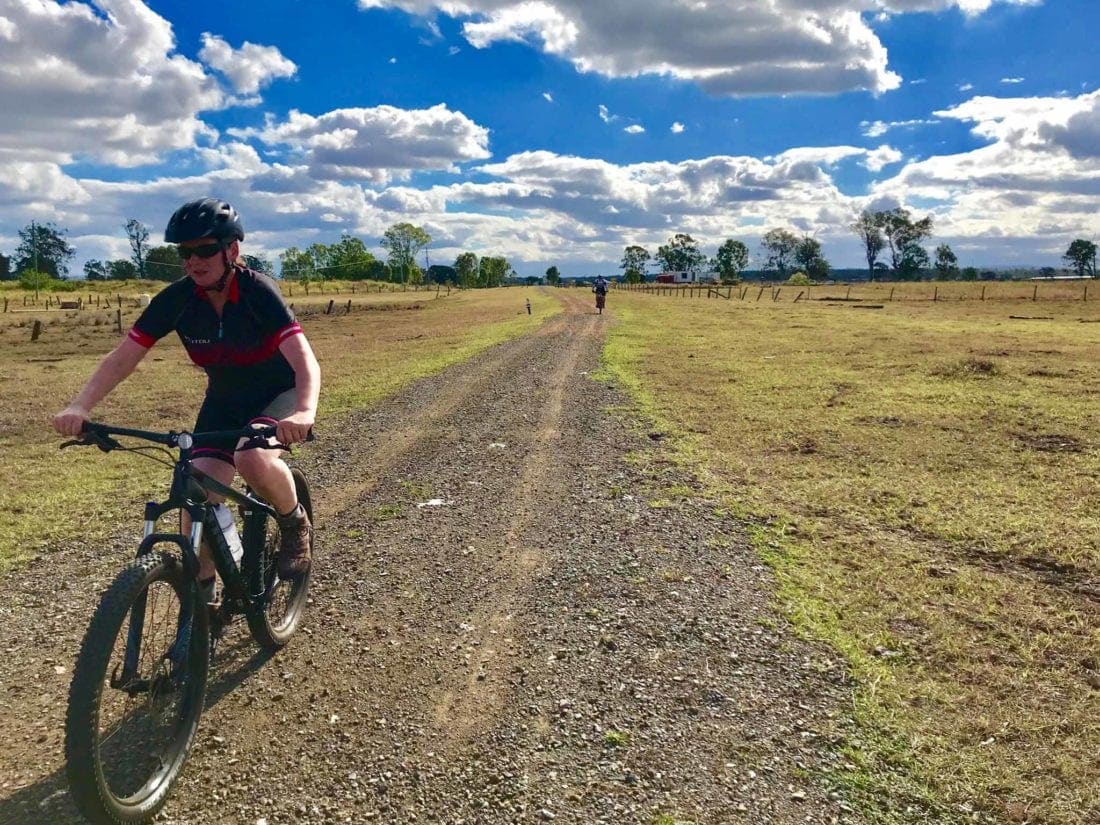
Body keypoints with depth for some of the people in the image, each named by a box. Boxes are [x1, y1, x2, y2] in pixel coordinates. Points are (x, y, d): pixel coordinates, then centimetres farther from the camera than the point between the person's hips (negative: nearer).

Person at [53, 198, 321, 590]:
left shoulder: (258, 291, -26)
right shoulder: (176, 299, -15)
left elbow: (305, 360, -38)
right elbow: (122, 359, -14)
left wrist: (305, 412, -57)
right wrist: (79, 407, -31)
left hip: (279, 395, -4)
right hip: (225, 400, 4)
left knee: (252, 459, -34)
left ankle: (296, 524, -3)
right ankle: (201, 591, 13)